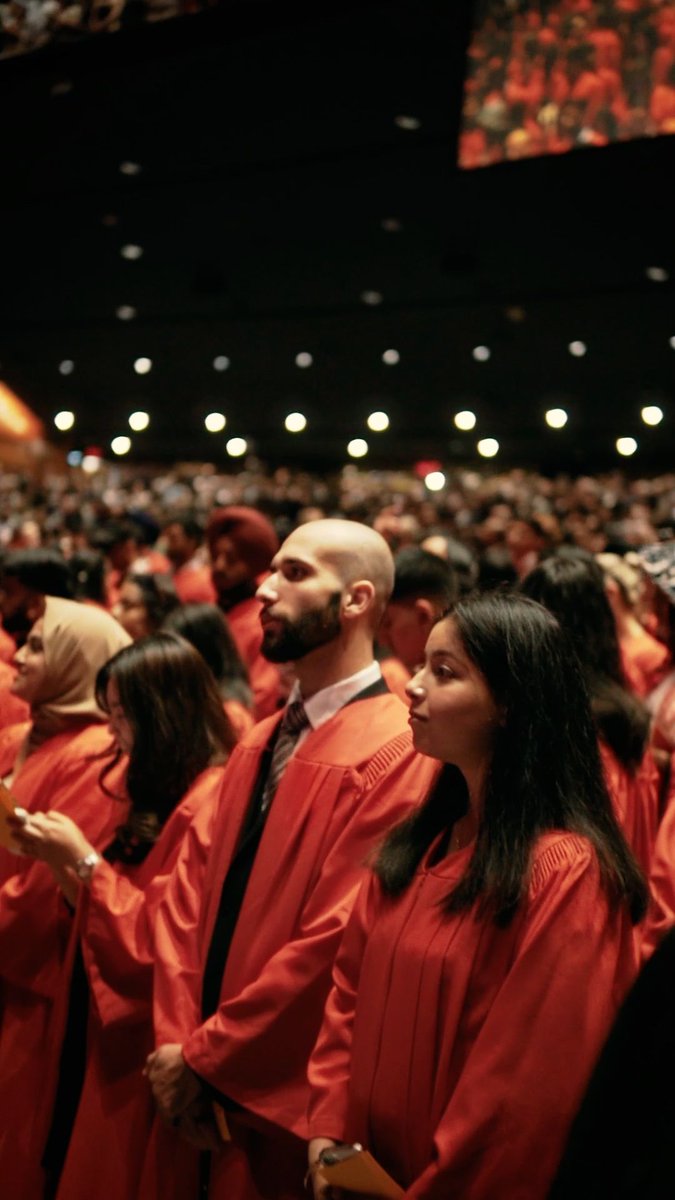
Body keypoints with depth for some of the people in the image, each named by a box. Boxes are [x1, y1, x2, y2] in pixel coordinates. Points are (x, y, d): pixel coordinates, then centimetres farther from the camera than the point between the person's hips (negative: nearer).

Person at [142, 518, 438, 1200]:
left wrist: (207, 1055, -13)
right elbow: (190, 890, 5)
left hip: (282, 1100, -7)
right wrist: (176, 1036, -7)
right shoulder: (259, 743, 9)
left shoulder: (396, 756, -17)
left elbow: (337, 940, -21)